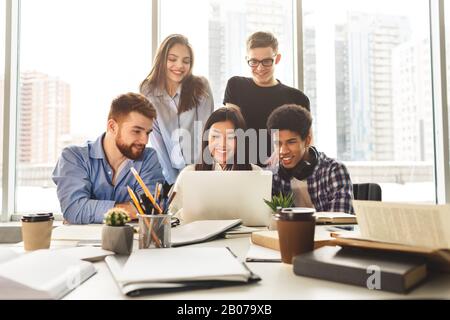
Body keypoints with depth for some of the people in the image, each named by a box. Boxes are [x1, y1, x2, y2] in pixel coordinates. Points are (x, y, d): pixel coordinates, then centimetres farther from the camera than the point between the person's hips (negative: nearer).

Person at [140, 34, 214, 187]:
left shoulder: (201, 87, -4)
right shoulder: (148, 92, -2)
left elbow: (204, 131, -8)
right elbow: (156, 139, -3)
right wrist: (172, 180, -8)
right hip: (171, 172, 1)